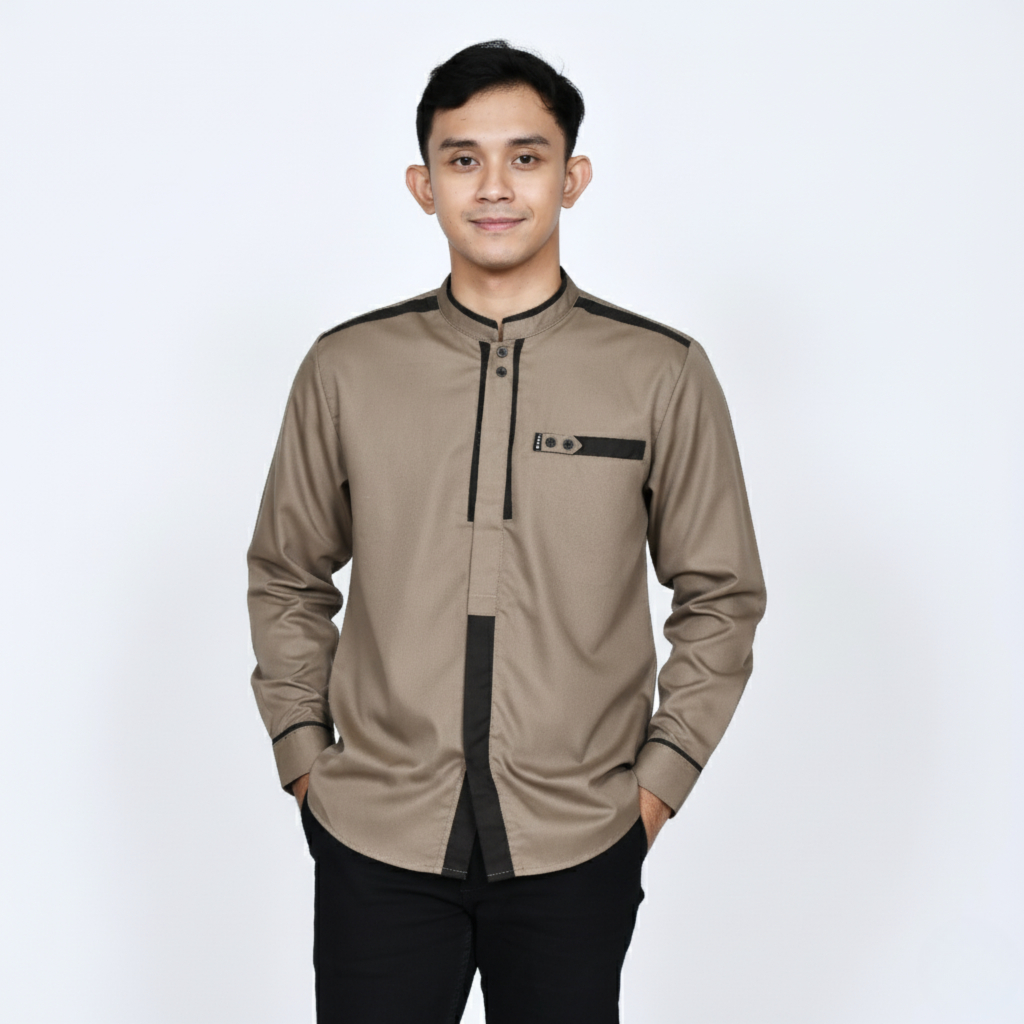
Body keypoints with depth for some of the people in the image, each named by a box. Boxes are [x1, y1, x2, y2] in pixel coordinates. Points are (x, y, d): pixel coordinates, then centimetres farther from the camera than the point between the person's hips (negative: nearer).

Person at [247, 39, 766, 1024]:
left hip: (578, 847, 0)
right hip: (373, 837, 1)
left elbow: (722, 596, 6)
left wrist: (661, 773, 1)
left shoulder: (663, 374, -2)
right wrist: (302, 750, 5)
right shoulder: (346, 368, 1)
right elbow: (287, 578, 11)